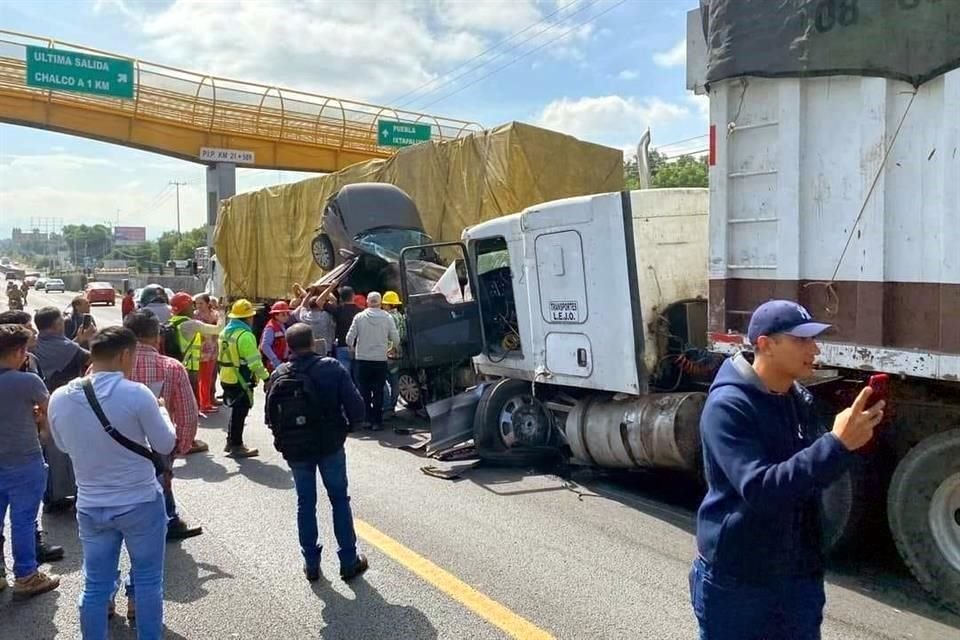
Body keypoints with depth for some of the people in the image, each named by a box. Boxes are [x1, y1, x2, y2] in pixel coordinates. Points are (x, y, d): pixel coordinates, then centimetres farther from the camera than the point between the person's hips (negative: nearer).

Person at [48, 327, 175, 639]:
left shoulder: (59, 398, -6)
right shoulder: (136, 394, -20)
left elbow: (64, 445, 12)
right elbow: (165, 445, -8)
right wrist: (159, 410, 9)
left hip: (90, 507, 4)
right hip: (141, 504, -4)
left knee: (95, 586, 15)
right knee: (147, 581, 13)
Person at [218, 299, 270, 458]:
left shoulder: (226, 332, 9)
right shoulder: (245, 335, -20)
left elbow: (224, 355, 14)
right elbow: (254, 361, -22)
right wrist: (266, 377, -13)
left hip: (227, 378, 9)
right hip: (241, 380, -9)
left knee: (236, 411, 20)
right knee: (240, 412, 2)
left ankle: (231, 442, 28)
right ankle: (236, 446, 9)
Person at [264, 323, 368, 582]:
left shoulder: (278, 376, -3)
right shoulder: (332, 368, -11)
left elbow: (271, 417, -2)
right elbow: (356, 408, -15)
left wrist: (284, 438, 14)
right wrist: (344, 426, 4)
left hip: (295, 449, 2)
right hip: (330, 445, -2)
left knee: (305, 504, 14)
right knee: (339, 500, 11)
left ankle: (311, 564, 19)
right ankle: (349, 561, 15)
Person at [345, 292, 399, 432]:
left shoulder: (359, 317, -5)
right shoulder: (387, 318, -5)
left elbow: (349, 338, -5)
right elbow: (396, 339, -4)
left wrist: (352, 348, 15)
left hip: (362, 359, 0)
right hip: (380, 359, 0)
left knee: (365, 391, 11)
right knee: (378, 392, 6)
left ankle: (368, 419, 11)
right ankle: (377, 421, 6)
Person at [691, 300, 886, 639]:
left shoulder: (801, 400, 3)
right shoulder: (728, 406, -20)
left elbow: (811, 472, 13)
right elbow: (759, 489, -31)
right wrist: (838, 444, -34)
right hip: (736, 579, -6)